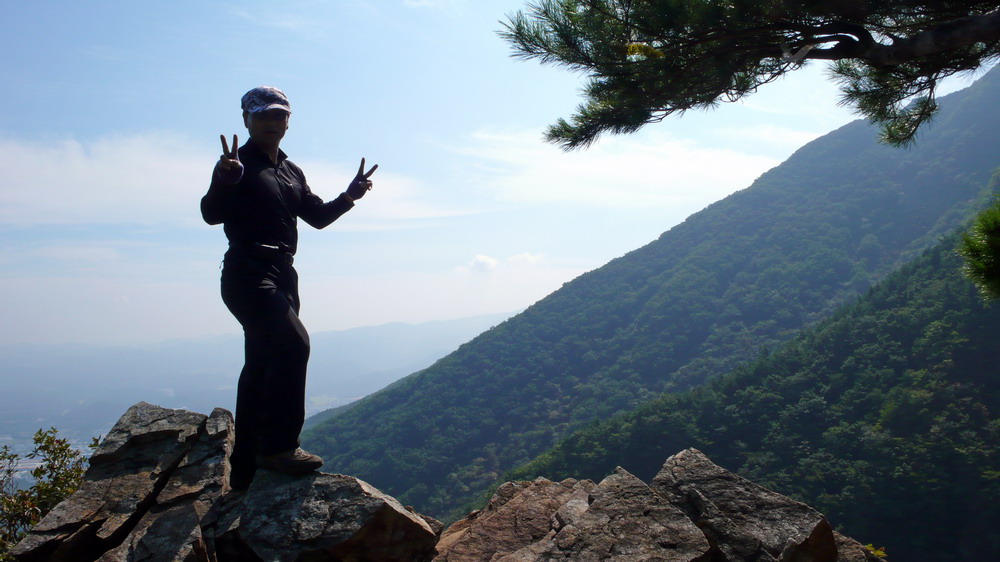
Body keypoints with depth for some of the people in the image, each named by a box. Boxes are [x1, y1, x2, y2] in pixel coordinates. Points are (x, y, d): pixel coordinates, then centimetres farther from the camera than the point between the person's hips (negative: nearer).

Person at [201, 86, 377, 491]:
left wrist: (349, 196, 3)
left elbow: (317, 216, 19)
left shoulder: (291, 172, 19)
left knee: (261, 366, 10)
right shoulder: (238, 164, -4)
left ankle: (245, 469, 18)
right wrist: (226, 178, -35)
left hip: (281, 275, 8)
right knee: (292, 344, -25)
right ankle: (278, 447, -17)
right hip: (247, 272, -8)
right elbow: (212, 214, -17)